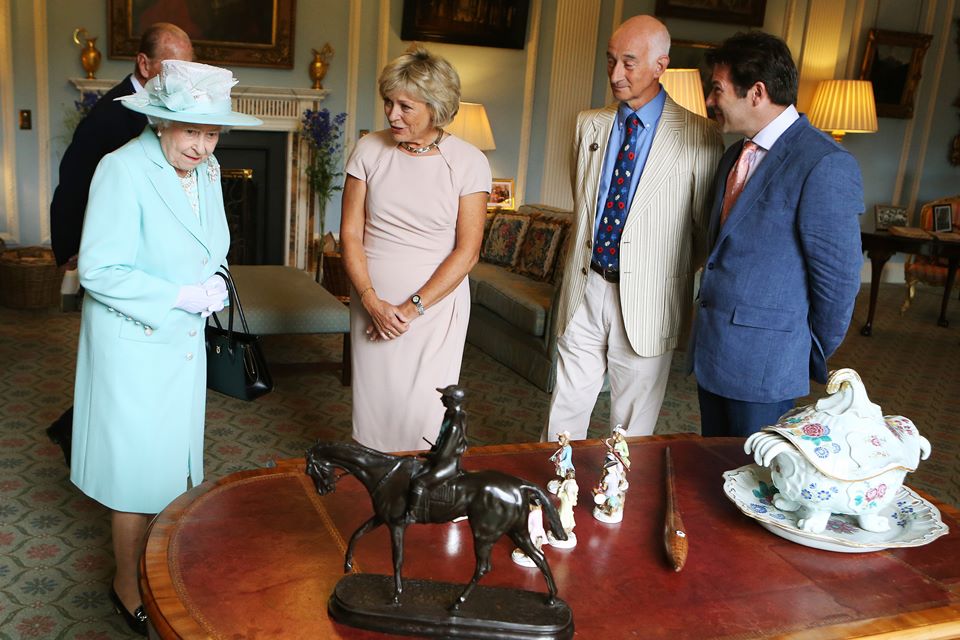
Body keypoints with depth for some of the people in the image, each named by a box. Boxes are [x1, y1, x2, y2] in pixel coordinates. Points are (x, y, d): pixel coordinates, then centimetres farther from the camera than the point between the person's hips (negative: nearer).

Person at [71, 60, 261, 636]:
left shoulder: (207, 170, 2)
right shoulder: (122, 171, -20)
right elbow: (99, 270, -21)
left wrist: (213, 283, -5)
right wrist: (182, 296, -22)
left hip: (185, 340, 7)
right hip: (134, 343, -7)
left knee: (171, 454, 18)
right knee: (137, 460, 4)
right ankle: (127, 583, 24)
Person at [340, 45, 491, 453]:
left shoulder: (468, 162, -5)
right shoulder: (369, 151, 1)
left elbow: (467, 251, -7)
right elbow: (350, 234, 0)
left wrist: (412, 308, -11)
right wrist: (372, 301, -11)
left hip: (437, 306, -2)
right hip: (372, 306, 2)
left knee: (425, 418, -1)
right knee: (373, 408, 8)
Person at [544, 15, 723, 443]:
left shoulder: (698, 136, -7)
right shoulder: (589, 124, 8)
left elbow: (708, 226, 0)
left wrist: (680, 278, 6)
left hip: (647, 301, -3)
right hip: (585, 291, 4)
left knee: (632, 426, 11)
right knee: (564, 413, 10)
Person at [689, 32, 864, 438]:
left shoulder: (825, 166, -18)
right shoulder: (735, 156, 10)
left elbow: (838, 280, -15)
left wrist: (812, 357, -3)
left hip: (763, 362, -8)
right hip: (711, 350, 8)